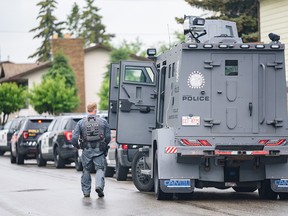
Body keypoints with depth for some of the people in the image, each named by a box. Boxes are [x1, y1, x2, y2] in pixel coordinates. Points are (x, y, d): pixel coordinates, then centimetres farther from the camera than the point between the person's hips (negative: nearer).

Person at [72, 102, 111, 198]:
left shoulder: (81, 123, 1)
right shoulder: (103, 121, 1)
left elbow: (74, 138, -4)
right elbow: (108, 137, 2)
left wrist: (77, 146, 15)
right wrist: (104, 145, 21)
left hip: (87, 150, 1)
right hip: (99, 150, -1)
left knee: (86, 170, 13)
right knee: (100, 169, 4)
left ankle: (86, 191, 16)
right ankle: (99, 186, -19)